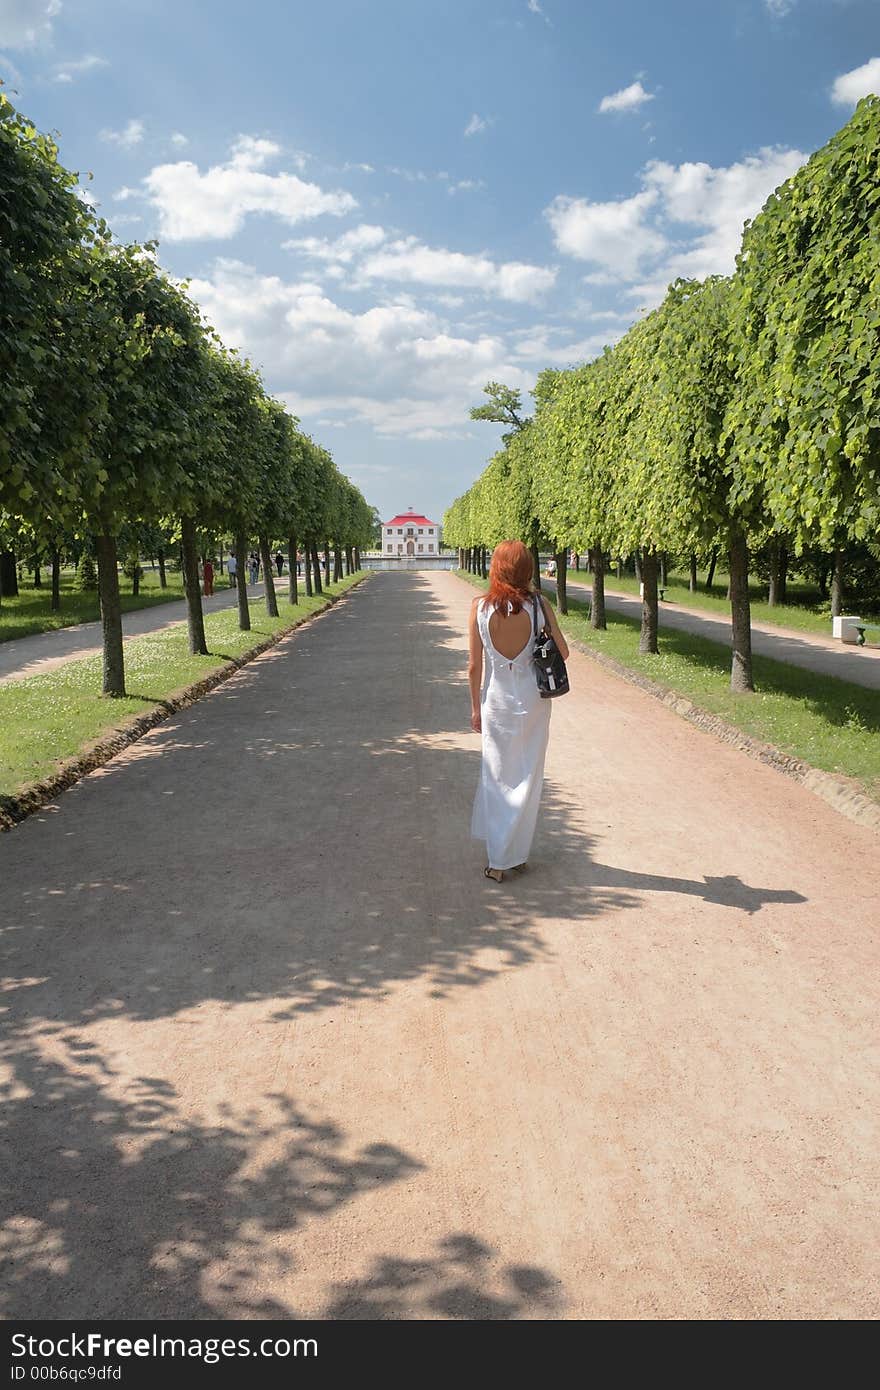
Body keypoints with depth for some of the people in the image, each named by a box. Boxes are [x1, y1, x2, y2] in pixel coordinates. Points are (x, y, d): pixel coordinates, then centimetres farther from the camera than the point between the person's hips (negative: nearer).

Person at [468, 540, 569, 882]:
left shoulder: (480, 607, -10)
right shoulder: (538, 605, -11)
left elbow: (474, 665, -5)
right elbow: (563, 651, -2)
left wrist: (475, 706, 7)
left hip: (496, 700, 0)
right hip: (533, 700, 0)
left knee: (497, 777, 12)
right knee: (528, 778, 13)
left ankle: (498, 861, 14)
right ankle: (518, 853, 21)